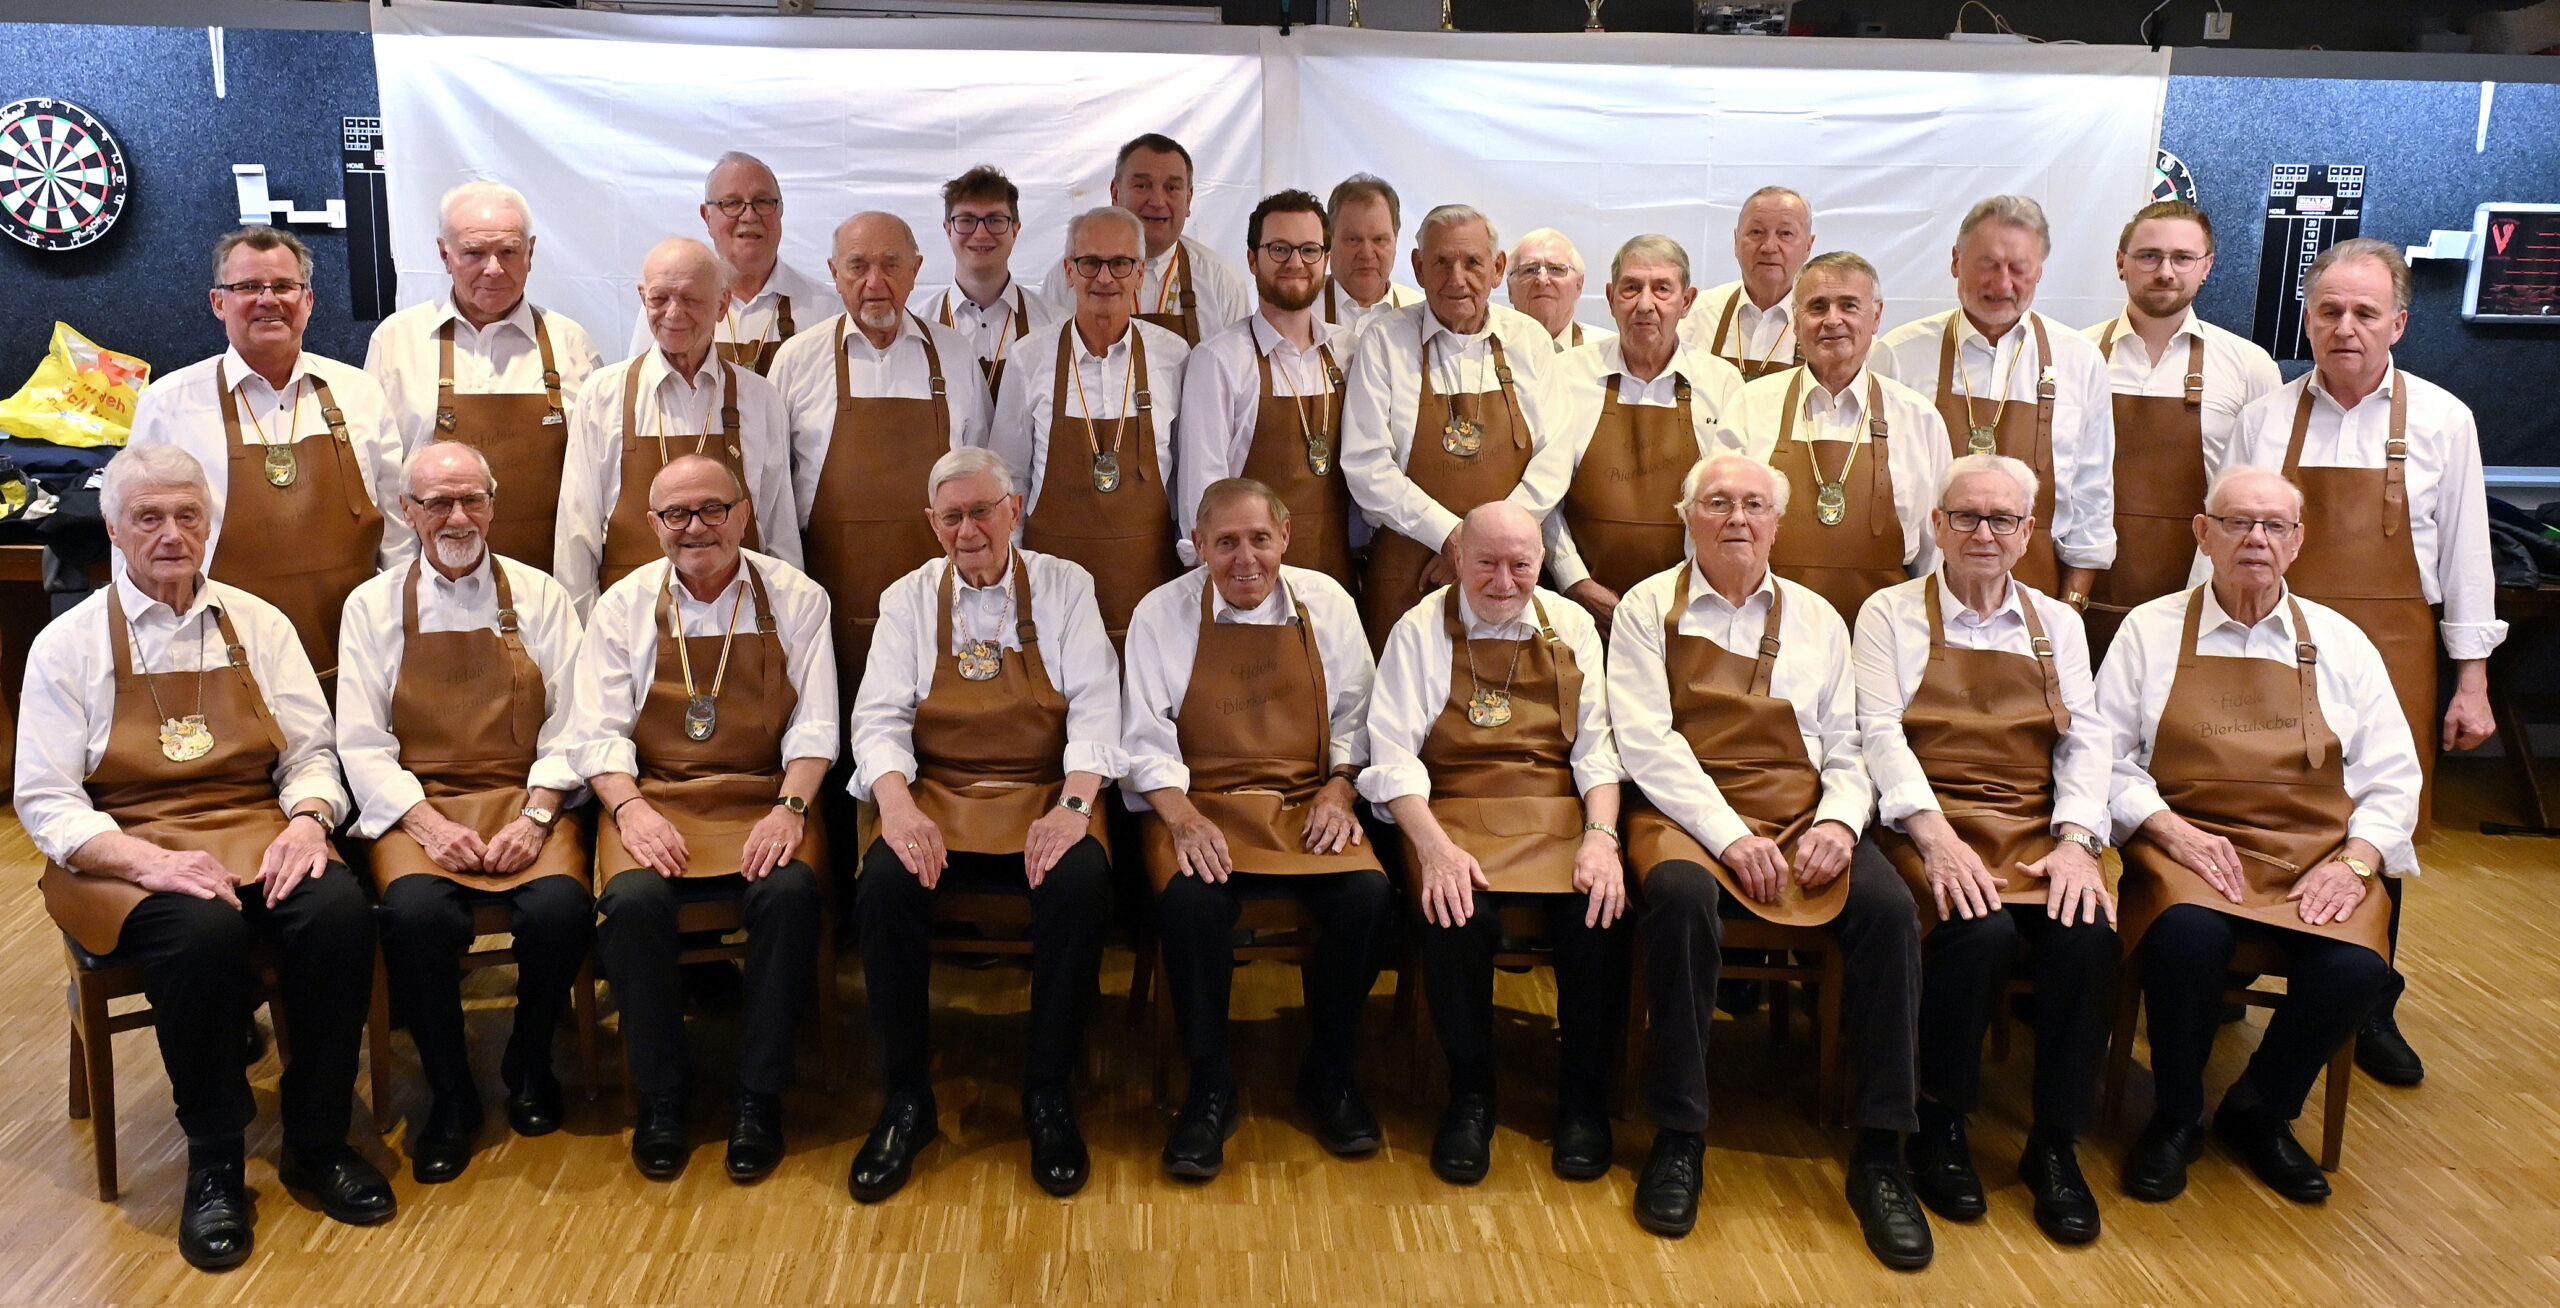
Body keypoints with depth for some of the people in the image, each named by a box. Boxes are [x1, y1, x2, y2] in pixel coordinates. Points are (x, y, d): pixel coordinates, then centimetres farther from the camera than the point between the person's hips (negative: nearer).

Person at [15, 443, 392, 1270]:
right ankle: (214, 1162, -14)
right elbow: (45, 804, -2)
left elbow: (311, 752, 11)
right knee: (204, 933, -35)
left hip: (260, 831, 3)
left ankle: (316, 1141, -10)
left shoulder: (259, 625, 11)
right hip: (125, 854, -2)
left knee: (341, 912, -29)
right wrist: (150, 861, -20)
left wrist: (307, 820, -13)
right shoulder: (68, 645, 2)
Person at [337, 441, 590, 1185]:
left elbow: (567, 729, 3)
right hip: (417, 806, 0)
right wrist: (428, 823, -12)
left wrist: (535, 816, -12)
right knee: (416, 913, -31)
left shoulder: (540, 599, 9)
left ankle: (529, 1065, 1)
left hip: (525, 798, 0)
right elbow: (362, 746, 3)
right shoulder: (373, 607, 9)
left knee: (560, 907, -29)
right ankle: (449, 1095, -8)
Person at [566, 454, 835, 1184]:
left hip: (762, 796, -1)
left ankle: (759, 1099, -15)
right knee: (633, 900, -29)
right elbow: (596, 730, 3)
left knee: (789, 892, -31)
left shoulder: (795, 599, 6)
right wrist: (630, 808, -15)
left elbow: (814, 724, 1)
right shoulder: (625, 606, 8)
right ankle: (659, 1100, -9)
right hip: (655, 796, 1)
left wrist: (789, 807, -15)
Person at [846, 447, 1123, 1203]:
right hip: (937, 794, 1)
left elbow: (1095, 705, -3)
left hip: (1043, 793, -1)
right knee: (884, 882, -29)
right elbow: (880, 715, 1)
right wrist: (897, 805, -20)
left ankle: (1049, 1095, -13)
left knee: (1081, 882, -32)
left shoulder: (1064, 588, 6)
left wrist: (1074, 803, -20)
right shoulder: (908, 600, 9)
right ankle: (907, 1099, -11)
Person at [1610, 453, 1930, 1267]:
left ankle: (1879, 1154, -14)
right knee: (1682, 896, -36)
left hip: (1801, 815, 3)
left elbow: (1846, 748, 13)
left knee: (1888, 907, -25)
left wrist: (1838, 819, -9)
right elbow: (1645, 740, -6)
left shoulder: (1815, 619, 16)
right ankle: (1678, 1138, -21)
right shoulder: (1649, 608, 6)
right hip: (1687, 814, -3)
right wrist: (1728, 835, -17)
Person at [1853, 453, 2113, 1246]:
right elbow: (1880, 732, -5)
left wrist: (2075, 839, -10)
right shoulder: (1891, 614, 8)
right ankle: (1940, 1125, -7)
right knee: (1980, 931, -32)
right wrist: (1936, 836, -20)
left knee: (2088, 935, -27)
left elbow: (2083, 741, 9)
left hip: (2040, 824, 3)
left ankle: (2055, 1145, -7)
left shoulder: (2057, 624, 19)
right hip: (1933, 822, -3)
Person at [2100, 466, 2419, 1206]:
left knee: (2356, 965, -28)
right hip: (2188, 844, -2)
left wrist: (2355, 861, -5)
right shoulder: (2150, 631, 8)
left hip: (2314, 850, 3)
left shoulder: (2339, 642, 14)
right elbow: (2107, 758, 2)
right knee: (2189, 934, -35)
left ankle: (2261, 1111, 2)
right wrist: (2170, 828, -13)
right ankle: (2177, 1118, -8)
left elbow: (2390, 777, 12)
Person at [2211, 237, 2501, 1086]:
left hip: (2389, 660, 0)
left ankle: (2370, 1012, 23)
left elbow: (2465, 556, 3)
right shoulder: (2262, 419, 3)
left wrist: (2471, 679, 2)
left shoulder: (2441, 421, 2)